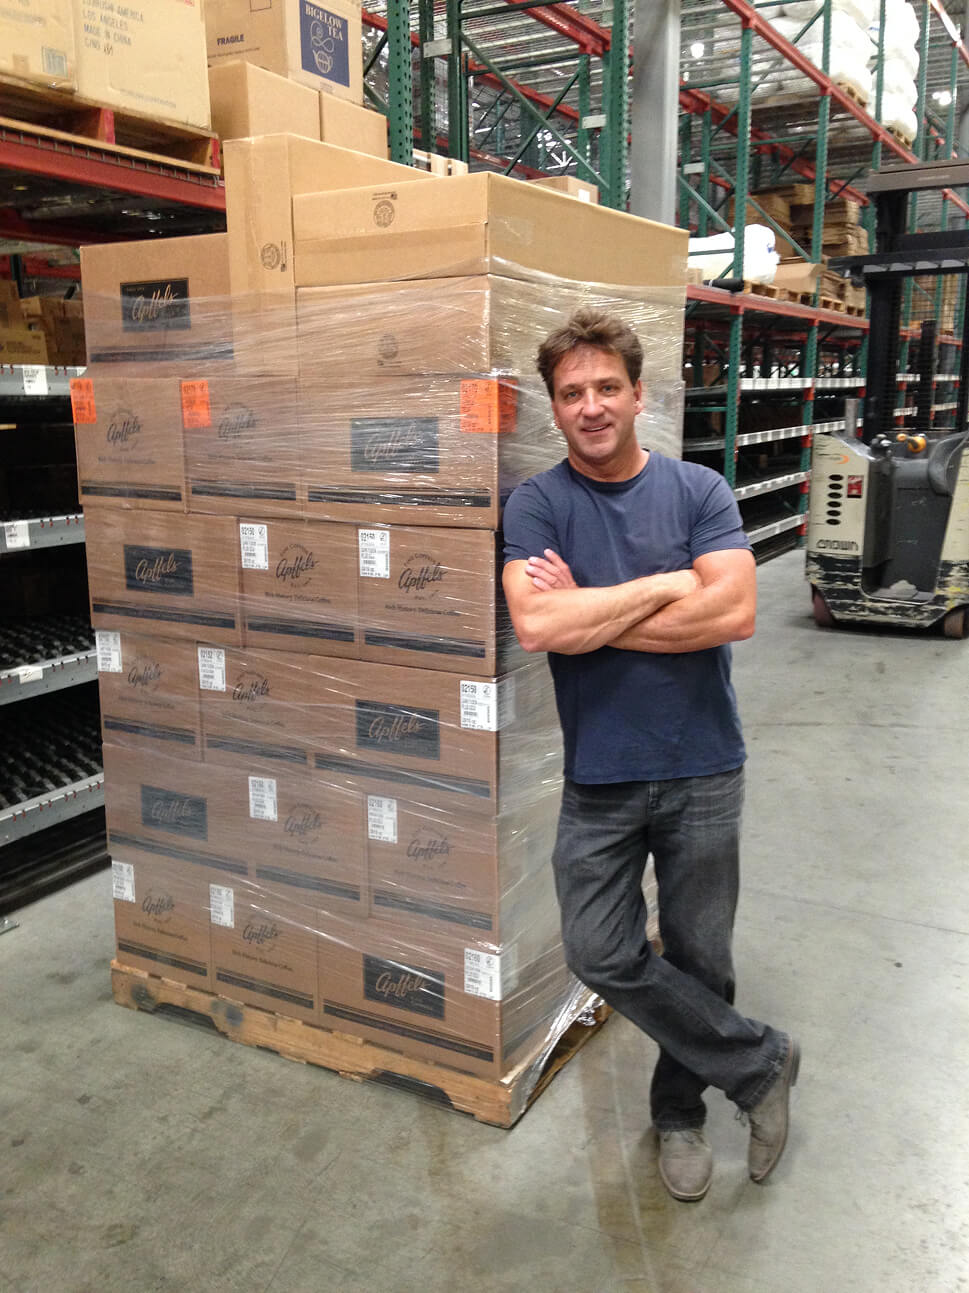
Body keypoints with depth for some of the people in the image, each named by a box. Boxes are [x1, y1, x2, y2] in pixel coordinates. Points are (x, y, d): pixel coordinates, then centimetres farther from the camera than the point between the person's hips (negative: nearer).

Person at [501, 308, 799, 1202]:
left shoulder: (700, 491, -2)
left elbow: (734, 612, -18)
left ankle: (679, 1108, 39)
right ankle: (759, 1064, 21)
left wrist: (587, 615, -16)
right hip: (600, 776, 0)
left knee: (698, 959, 12)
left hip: (703, 769, 0)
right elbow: (535, 625, -21)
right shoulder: (537, 505, -4)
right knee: (602, 955, -2)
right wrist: (664, 585, -16)